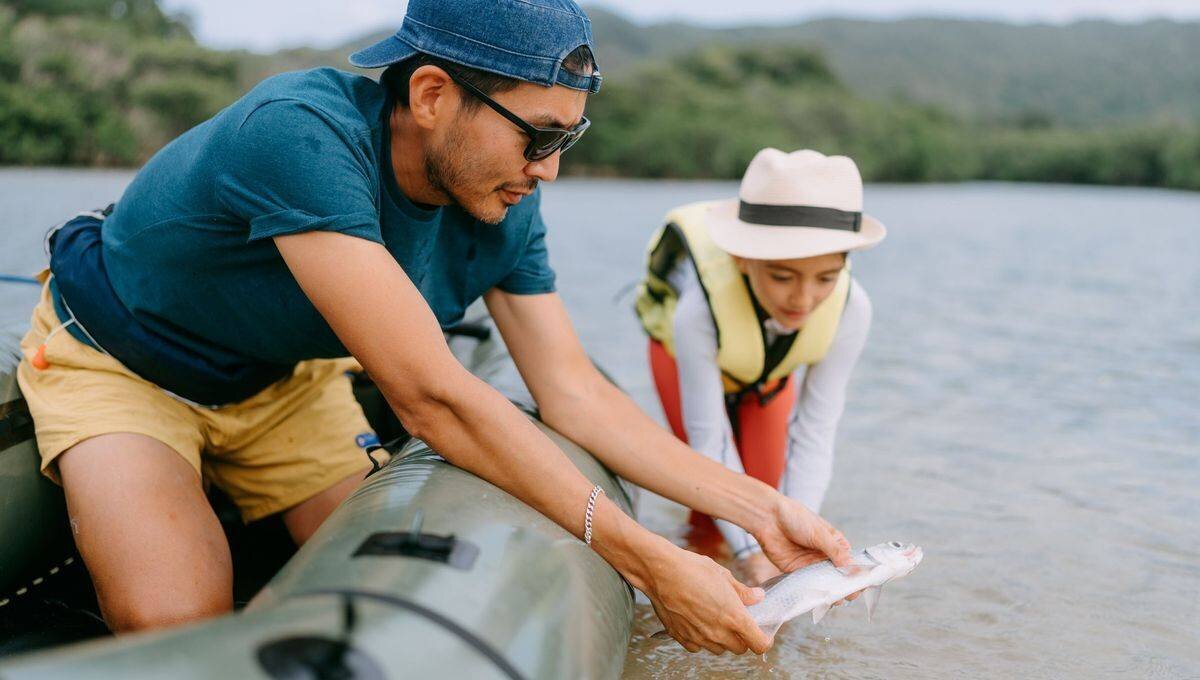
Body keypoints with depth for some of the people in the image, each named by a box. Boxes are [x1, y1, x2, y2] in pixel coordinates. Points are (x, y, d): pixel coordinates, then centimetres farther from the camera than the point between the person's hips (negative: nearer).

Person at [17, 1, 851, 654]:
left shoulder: (503, 211, -17)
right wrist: (653, 565, -40)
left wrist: (762, 508, -19)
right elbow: (431, 397, -42)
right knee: (180, 626, -23)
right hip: (118, 360, -5)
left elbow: (575, 393, -12)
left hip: (282, 379, 6)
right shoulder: (301, 134, -40)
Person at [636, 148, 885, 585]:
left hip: (771, 370, 3)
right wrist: (750, 553, -40)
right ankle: (703, 550, 19)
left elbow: (815, 433, -30)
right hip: (683, 352, -3)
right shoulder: (699, 308, -46)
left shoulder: (851, 309, -37)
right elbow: (707, 440, -37)